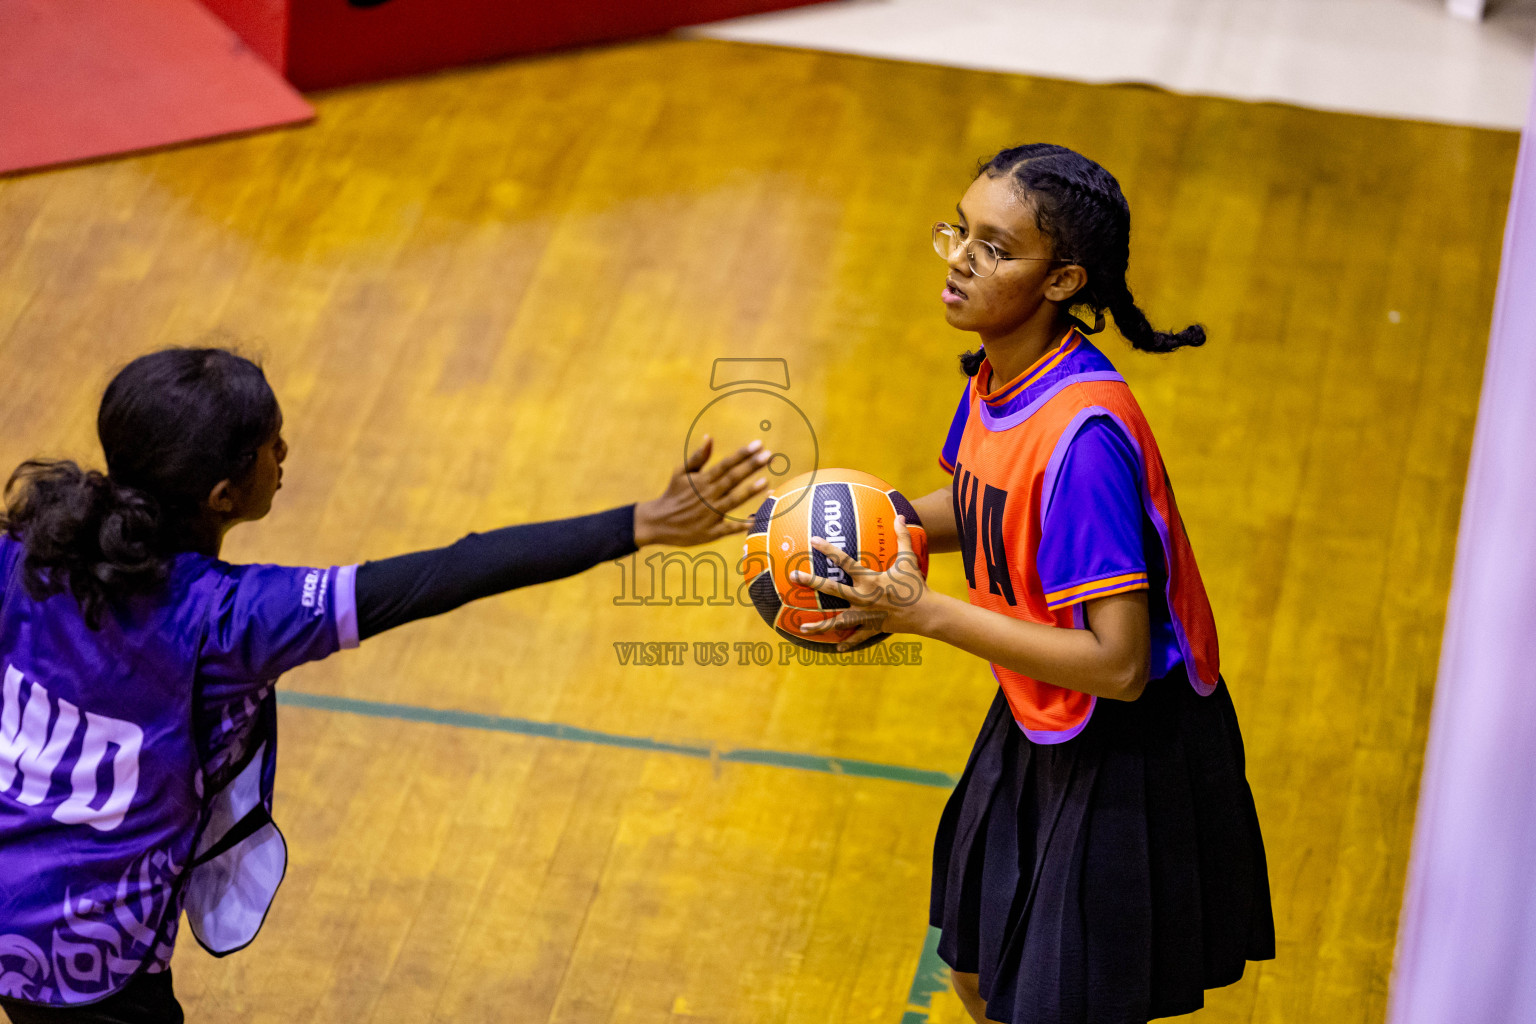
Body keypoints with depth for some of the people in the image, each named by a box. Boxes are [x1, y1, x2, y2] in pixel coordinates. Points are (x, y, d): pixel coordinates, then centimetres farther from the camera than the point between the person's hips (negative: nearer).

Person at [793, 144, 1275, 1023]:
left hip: (1127, 760, -9)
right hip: (1042, 729, 9)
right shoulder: (1000, 372, -5)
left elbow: (1117, 665, -31)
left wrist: (924, 612, -27)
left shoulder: (1082, 432, -31)